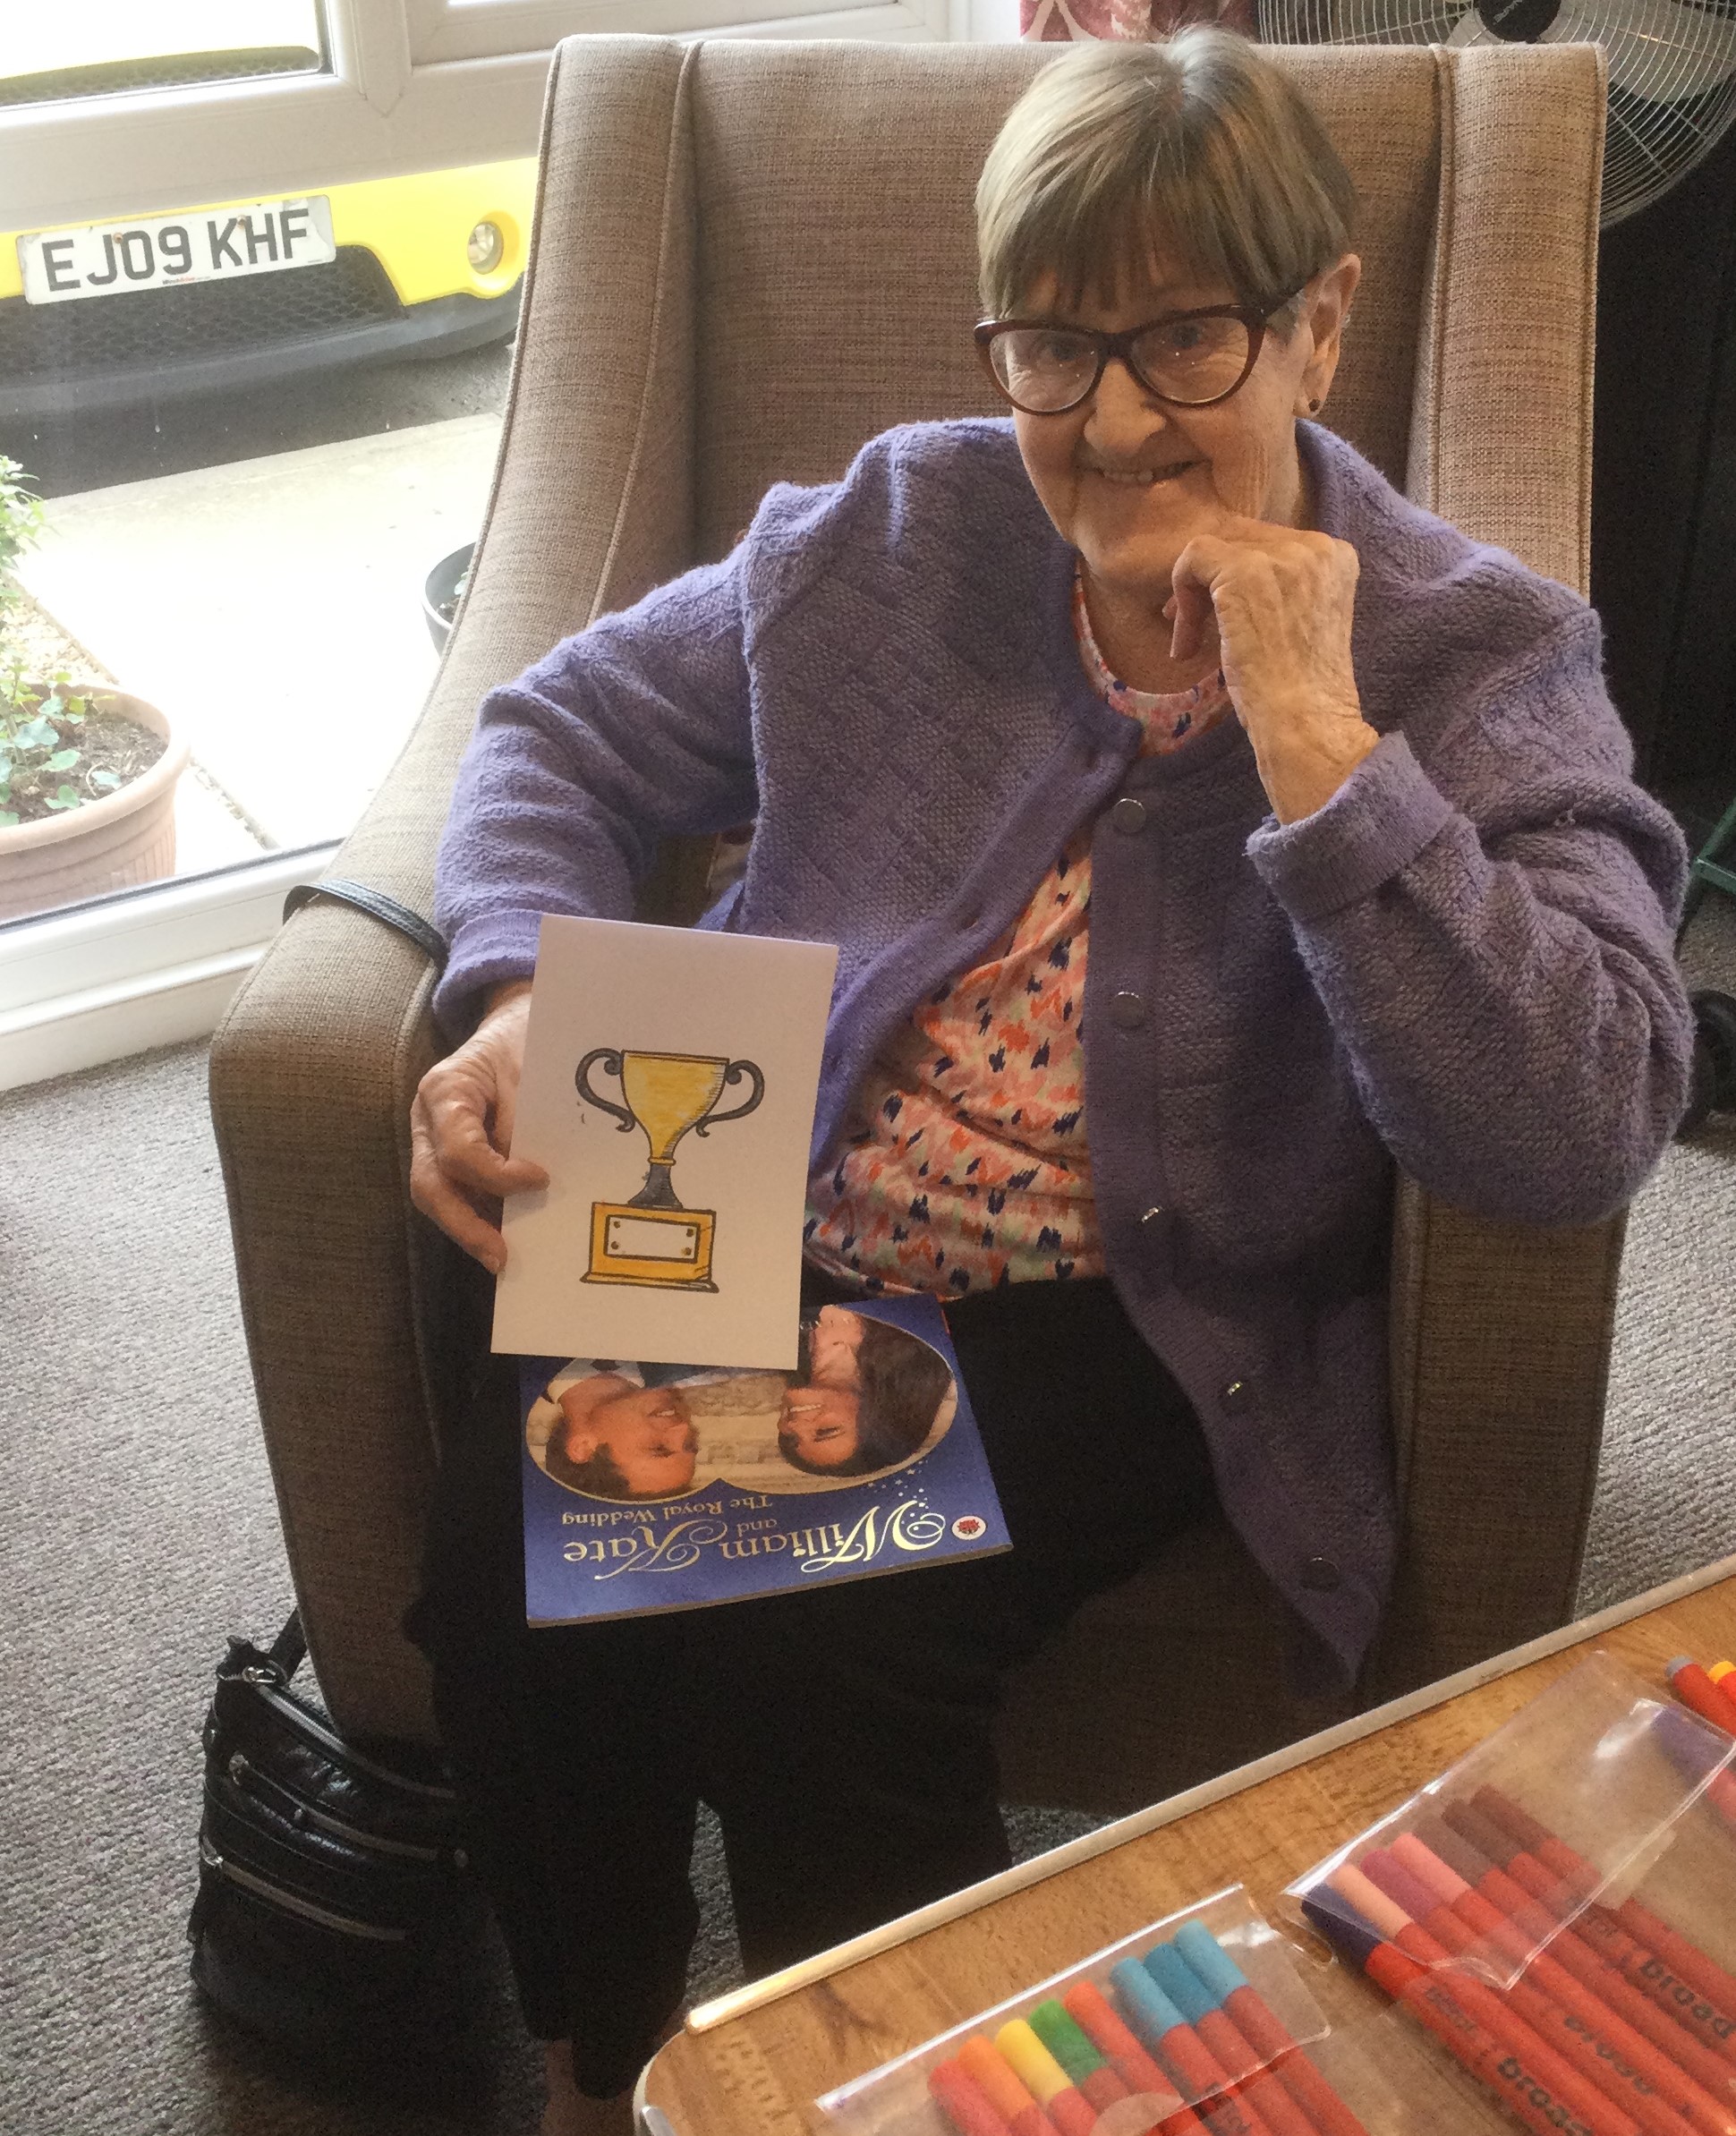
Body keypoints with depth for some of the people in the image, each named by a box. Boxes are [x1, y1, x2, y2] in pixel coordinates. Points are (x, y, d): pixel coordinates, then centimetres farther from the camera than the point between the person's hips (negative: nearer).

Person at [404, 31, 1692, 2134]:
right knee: (513, 1541, -20)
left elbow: (1576, 1128, -20)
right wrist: (517, 993, -7)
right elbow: (567, 726, 13)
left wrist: (1314, 734, -24)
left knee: (803, 1632, -27)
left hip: (1136, 1316, -3)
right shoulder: (889, 536, 3)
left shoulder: (1477, 660, -6)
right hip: (767, 1234, 4)